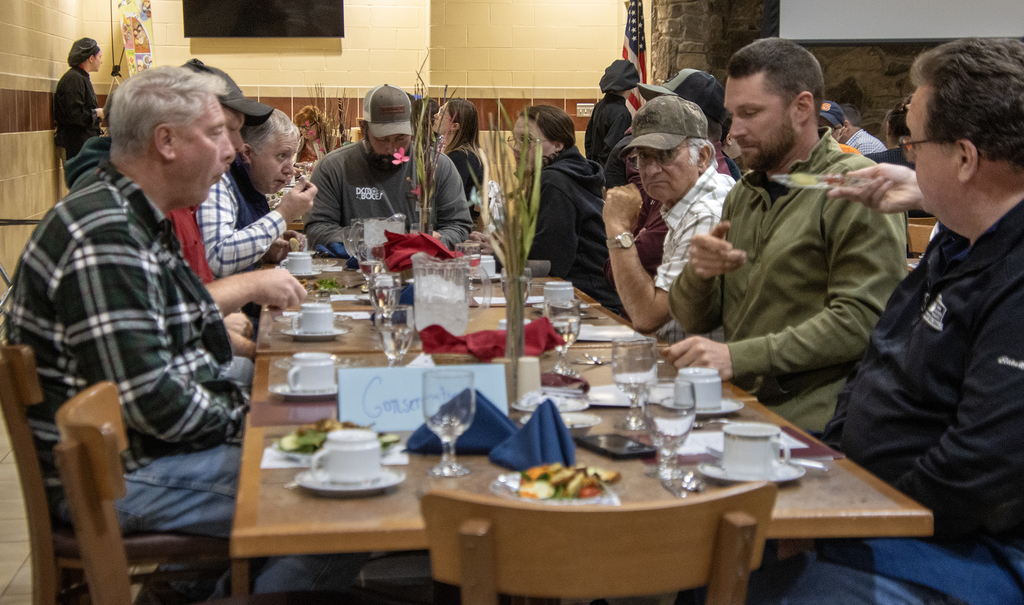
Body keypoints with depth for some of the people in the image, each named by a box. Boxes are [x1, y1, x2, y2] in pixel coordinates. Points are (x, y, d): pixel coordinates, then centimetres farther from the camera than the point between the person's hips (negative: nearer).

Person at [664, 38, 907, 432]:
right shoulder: (743, 195, 19)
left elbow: (861, 320, -16)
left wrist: (738, 356, -20)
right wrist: (698, 274, -5)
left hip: (811, 425, -6)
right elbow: (693, 321, 18)